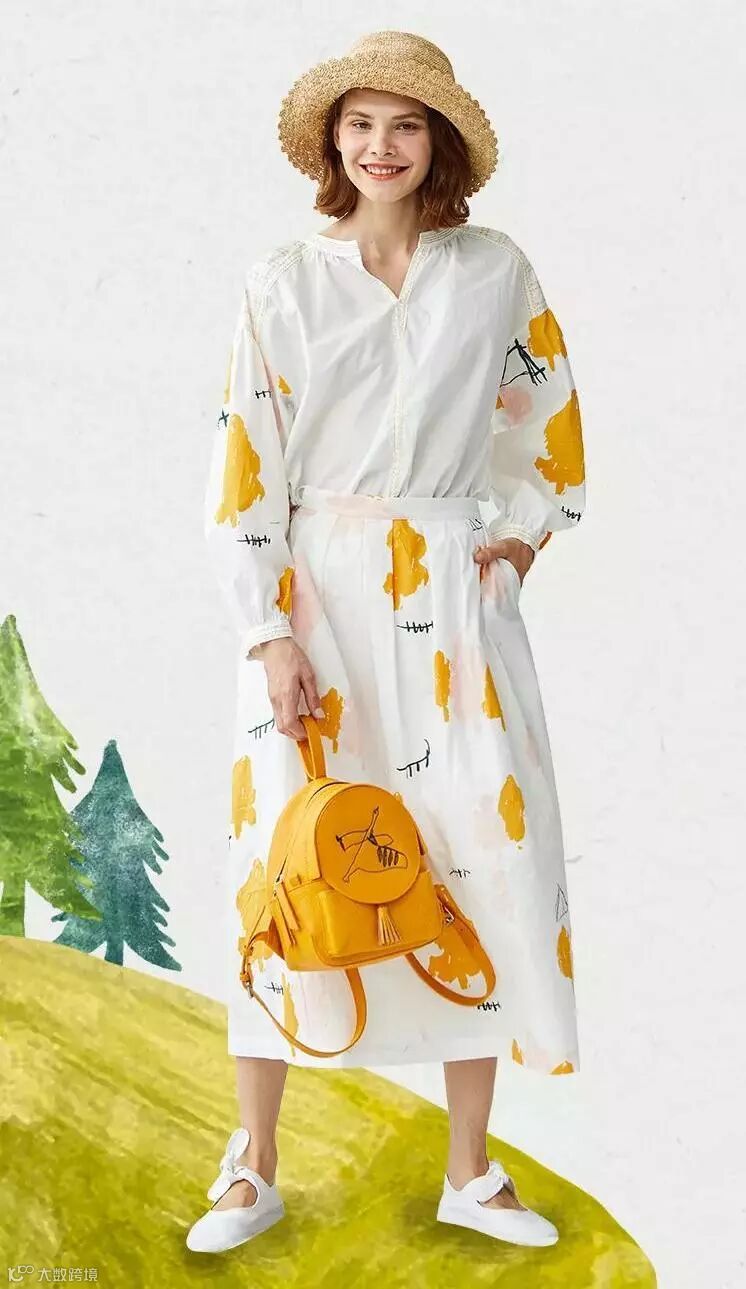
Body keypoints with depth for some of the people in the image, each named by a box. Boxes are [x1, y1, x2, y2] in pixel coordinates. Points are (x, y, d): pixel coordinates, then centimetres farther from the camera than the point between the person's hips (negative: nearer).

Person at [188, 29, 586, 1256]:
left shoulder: (497, 271, 5)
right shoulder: (282, 282, 0)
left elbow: (550, 420, 18)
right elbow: (246, 465, -3)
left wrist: (525, 534, 7)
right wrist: (269, 635, -10)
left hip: (453, 602, 2)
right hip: (314, 598, -1)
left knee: (487, 855, -1)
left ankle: (470, 1172, 14)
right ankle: (254, 1170, 13)